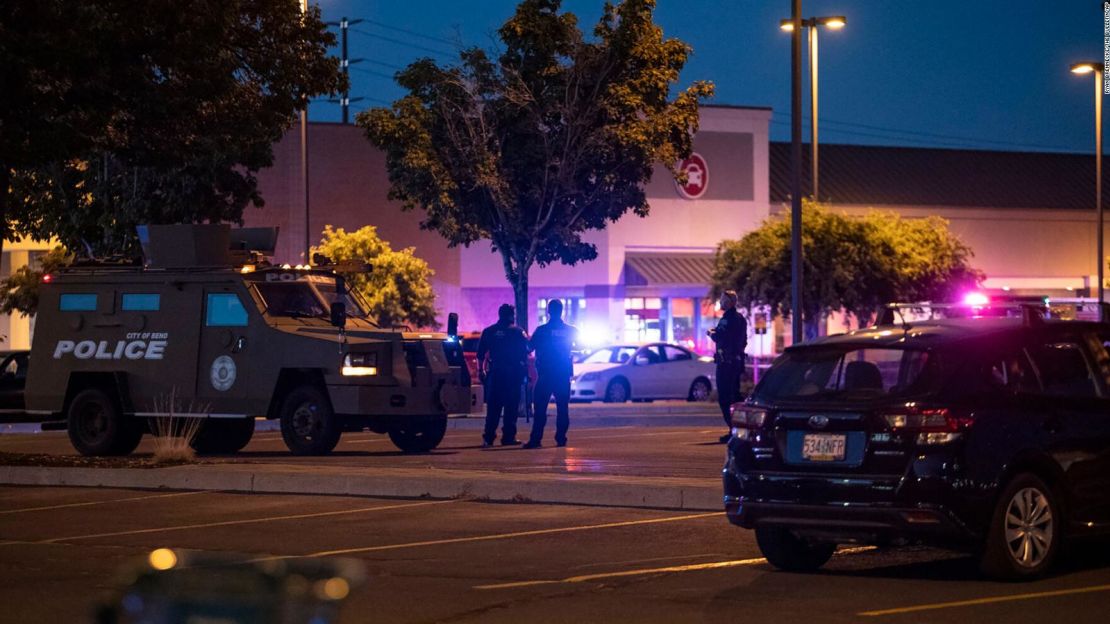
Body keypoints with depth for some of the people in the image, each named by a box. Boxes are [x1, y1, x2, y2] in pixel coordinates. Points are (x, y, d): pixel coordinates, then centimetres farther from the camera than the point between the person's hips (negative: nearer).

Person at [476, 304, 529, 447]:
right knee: (511, 406, 3)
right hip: (514, 374, -2)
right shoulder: (518, 332, -3)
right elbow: (526, 353, -5)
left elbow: (480, 354, 7)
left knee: (493, 407, 5)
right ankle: (508, 437, 1)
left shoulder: (488, 332, 6)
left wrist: (480, 371, 14)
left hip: (496, 372, 3)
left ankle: (488, 437, -2)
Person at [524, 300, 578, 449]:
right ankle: (561, 438, 6)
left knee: (540, 408, -3)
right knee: (562, 407, 8)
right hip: (564, 375, 3)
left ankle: (536, 439, -10)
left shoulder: (542, 330, -8)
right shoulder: (571, 330, 2)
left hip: (546, 374, -3)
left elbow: (530, 347, -5)